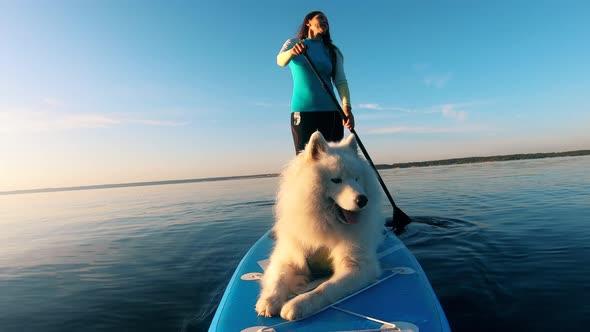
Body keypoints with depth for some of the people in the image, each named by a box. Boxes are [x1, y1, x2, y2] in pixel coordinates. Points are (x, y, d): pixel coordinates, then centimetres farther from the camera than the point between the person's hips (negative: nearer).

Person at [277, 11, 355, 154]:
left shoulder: (333, 51, 15)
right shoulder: (293, 43, 12)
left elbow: (341, 81, 3)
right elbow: (280, 61, -9)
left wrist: (347, 107, -15)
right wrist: (292, 52, -33)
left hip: (330, 111, 2)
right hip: (302, 110, -2)